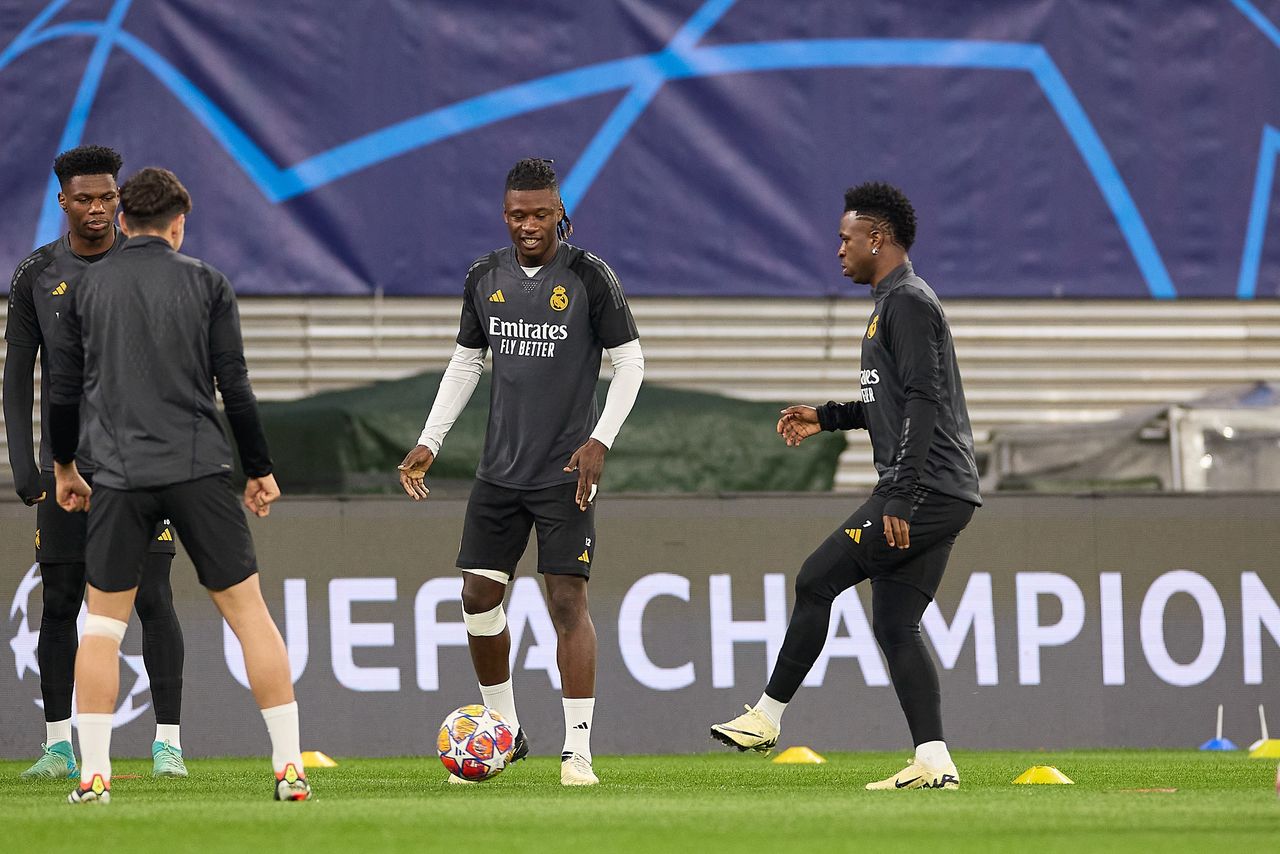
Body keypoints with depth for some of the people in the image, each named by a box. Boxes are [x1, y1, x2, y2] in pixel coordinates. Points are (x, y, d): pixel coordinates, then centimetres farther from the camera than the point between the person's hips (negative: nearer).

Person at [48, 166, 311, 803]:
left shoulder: (88, 288, 6)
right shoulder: (206, 284, 2)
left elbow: (63, 390, 10)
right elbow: (234, 386, 0)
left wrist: (63, 466, 24)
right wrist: (259, 471, 9)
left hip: (119, 476, 1)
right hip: (200, 473, -1)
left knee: (103, 622, 10)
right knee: (248, 610, 4)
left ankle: (93, 774, 2)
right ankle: (289, 768, -1)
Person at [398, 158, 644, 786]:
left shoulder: (589, 278, -8)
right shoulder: (485, 278, 6)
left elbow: (629, 361, -3)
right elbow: (466, 363, 16)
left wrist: (600, 440, -13)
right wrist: (429, 442, 10)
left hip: (566, 473, -5)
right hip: (500, 470, 5)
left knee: (567, 600, -10)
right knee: (479, 596, 4)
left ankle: (577, 751, -9)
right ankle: (505, 732, 21)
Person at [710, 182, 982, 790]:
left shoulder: (907, 303, -11)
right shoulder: (895, 302, 22)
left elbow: (923, 403, -20)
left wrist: (900, 500, -24)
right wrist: (826, 417, 25)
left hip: (923, 492, -10)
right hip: (944, 498, 10)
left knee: (815, 583, -4)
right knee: (895, 626, 5)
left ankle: (767, 717, 2)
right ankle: (933, 763, -1)